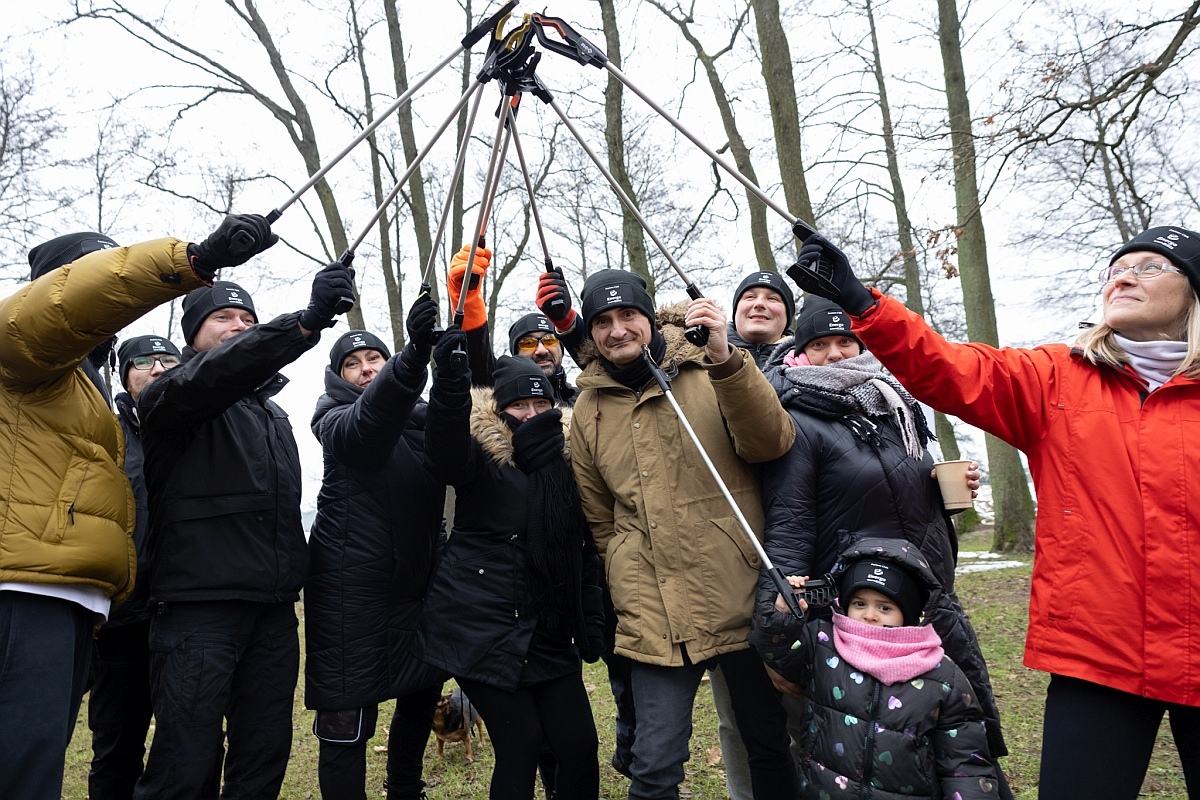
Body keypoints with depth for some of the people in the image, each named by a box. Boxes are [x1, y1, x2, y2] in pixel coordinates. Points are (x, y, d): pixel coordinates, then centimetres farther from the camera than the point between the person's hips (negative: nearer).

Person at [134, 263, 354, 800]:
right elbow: (212, 375, -23)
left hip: (274, 610, 6)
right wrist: (306, 321, -35)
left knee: (266, 756, 8)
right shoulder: (171, 398, 2)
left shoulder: (272, 414, 23)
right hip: (198, 607, -6)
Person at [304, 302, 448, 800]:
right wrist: (415, 354, -45)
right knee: (347, 720, -6)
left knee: (422, 694, 17)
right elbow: (370, 420, -27)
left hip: (413, 584, 6)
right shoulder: (338, 422, -4)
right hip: (352, 587, -6)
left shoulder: (420, 418, 13)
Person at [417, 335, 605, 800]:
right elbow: (444, 456, -32)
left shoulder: (566, 460, 7)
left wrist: (592, 621, 9)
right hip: (482, 628, -5)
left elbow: (585, 551, 13)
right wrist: (451, 383, -48)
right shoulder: (481, 454, -7)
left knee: (579, 745, 5)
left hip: (549, 632, 5)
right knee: (520, 746, -2)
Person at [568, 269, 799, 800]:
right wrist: (630, 586, 11)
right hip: (654, 614, 1)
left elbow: (772, 445, -16)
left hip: (741, 599, -1)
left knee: (769, 746, 14)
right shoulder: (588, 408, 8)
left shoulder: (708, 372, -1)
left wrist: (725, 359, -26)